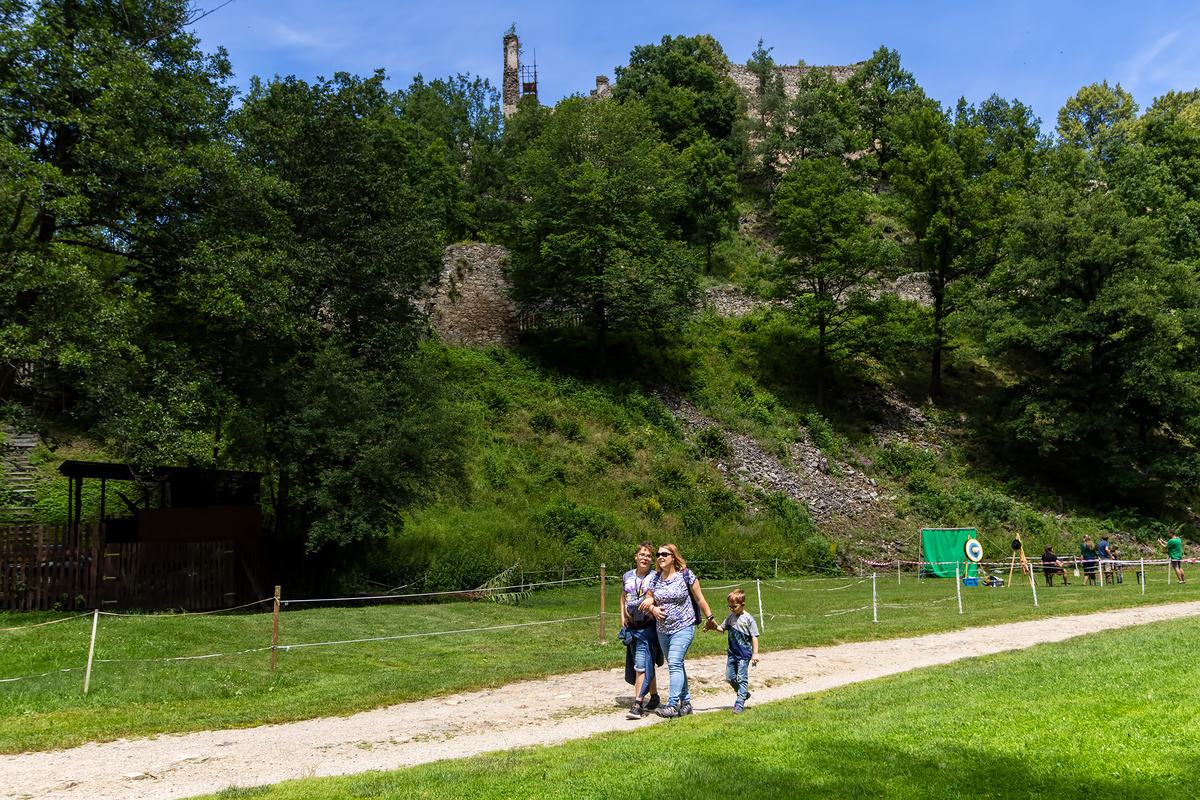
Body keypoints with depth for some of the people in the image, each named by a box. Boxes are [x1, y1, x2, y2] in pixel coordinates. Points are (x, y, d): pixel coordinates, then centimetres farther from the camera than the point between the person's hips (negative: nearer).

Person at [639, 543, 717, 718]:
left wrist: (710, 619, 4)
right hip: (662, 629, 6)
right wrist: (653, 608, -8)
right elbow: (648, 600, 14)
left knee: (675, 664, -16)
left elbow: (699, 599, 0)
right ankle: (685, 702, 23)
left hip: (683, 627, -6)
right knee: (676, 666, 12)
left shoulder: (686, 575, -7)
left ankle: (673, 705, -17)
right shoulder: (655, 579, 5)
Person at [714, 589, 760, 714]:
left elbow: (754, 637, -9)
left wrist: (755, 653, -12)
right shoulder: (731, 617, 7)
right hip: (732, 653, 7)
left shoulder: (748, 619, -11)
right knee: (729, 677, 8)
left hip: (744, 654, -7)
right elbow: (722, 629, 17)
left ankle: (740, 703, 0)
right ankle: (744, 693, 28)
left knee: (742, 678, -5)